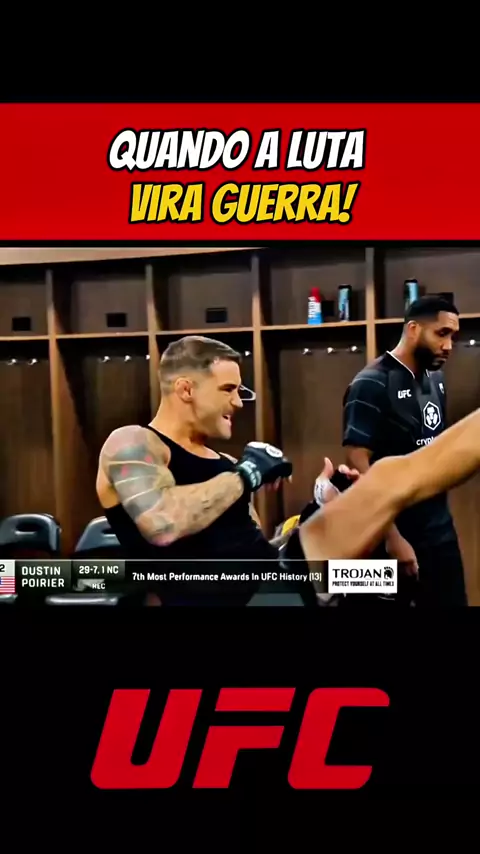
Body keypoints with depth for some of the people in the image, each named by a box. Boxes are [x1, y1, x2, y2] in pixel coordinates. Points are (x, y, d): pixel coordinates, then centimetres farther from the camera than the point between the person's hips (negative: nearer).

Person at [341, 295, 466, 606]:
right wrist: (392, 536, -21)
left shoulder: (437, 379, 8)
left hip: (441, 528, 7)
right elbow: (357, 462, -19)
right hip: (398, 532, -7)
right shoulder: (372, 385, -14)